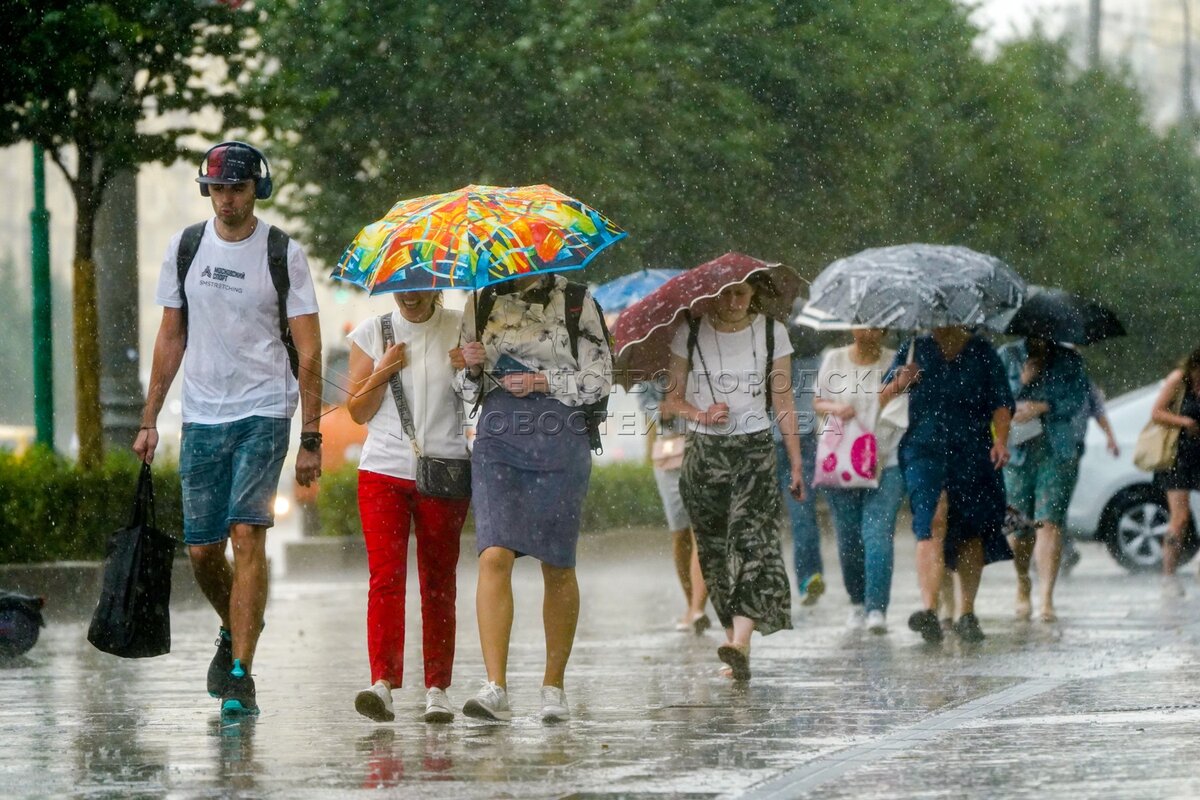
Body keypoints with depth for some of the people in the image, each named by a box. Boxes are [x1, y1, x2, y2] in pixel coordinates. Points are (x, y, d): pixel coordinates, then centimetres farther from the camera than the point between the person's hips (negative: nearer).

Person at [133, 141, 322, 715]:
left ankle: (240, 674, -17)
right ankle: (233, 632, 36)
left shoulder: (283, 254, -3)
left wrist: (311, 440, -6)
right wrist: (149, 419, 11)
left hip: (263, 414, -4)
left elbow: (308, 353, -3)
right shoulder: (185, 248, 7)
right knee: (202, 550, 6)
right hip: (202, 415, 4)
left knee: (247, 534, -17)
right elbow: (171, 338, 15)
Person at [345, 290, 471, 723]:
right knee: (385, 574, -13)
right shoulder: (372, 333, 7)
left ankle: (437, 689, 9)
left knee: (439, 582, 4)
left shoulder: (459, 330, 5)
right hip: (384, 471, 0)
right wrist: (382, 373, -9)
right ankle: (382, 683, -23)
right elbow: (358, 412, 7)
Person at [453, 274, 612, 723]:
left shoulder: (575, 302, 3)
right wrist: (472, 369, -5)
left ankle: (554, 686, 18)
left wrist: (543, 382, -11)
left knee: (557, 567, 4)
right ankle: (495, 689, -21)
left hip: (560, 439, -1)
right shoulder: (481, 304, 12)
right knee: (494, 556, -15)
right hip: (498, 438, 2)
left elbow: (600, 379, 1)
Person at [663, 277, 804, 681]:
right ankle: (735, 635, 13)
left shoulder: (772, 333, 3)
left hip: (754, 450, -2)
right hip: (704, 451, 2)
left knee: (751, 538, -18)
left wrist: (796, 464, 3)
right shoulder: (690, 333, 2)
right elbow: (671, 400, 5)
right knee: (715, 549, 4)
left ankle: (739, 644, -30)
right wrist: (701, 414, -15)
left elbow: (784, 403, 5)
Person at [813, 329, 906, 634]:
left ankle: (877, 609, -16)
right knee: (848, 538, 7)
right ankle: (857, 602, 25)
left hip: (886, 462, -2)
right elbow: (817, 401, 15)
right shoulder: (834, 360, 7)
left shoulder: (894, 362, 2)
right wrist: (835, 408, -8)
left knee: (877, 534, -13)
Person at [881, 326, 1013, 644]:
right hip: (924, 448, -2)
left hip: (973, 452, 2)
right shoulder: (915, 350, 10)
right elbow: (882, 400, 8)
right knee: (933, 520, -21)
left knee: (971, 531, 5)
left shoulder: (982, 353, 11)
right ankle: (929, 609, -30)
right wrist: (898, 384, -14)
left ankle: (966, 614, 20)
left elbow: (1001, 403, 7)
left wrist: (1000, 440, -9)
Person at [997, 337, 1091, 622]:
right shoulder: (1007, 356, 9)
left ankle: (1046, 599, -17)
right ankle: (1023, 584, 30)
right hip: (1017, 450, 1)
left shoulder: (1068, 360, 9)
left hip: (1059, 451, -1)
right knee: (1017, 525, 2)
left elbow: (1079, 396, -2)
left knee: (1050, 521, -14)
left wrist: (1041, 407, -12)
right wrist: (1022, 381, -13)